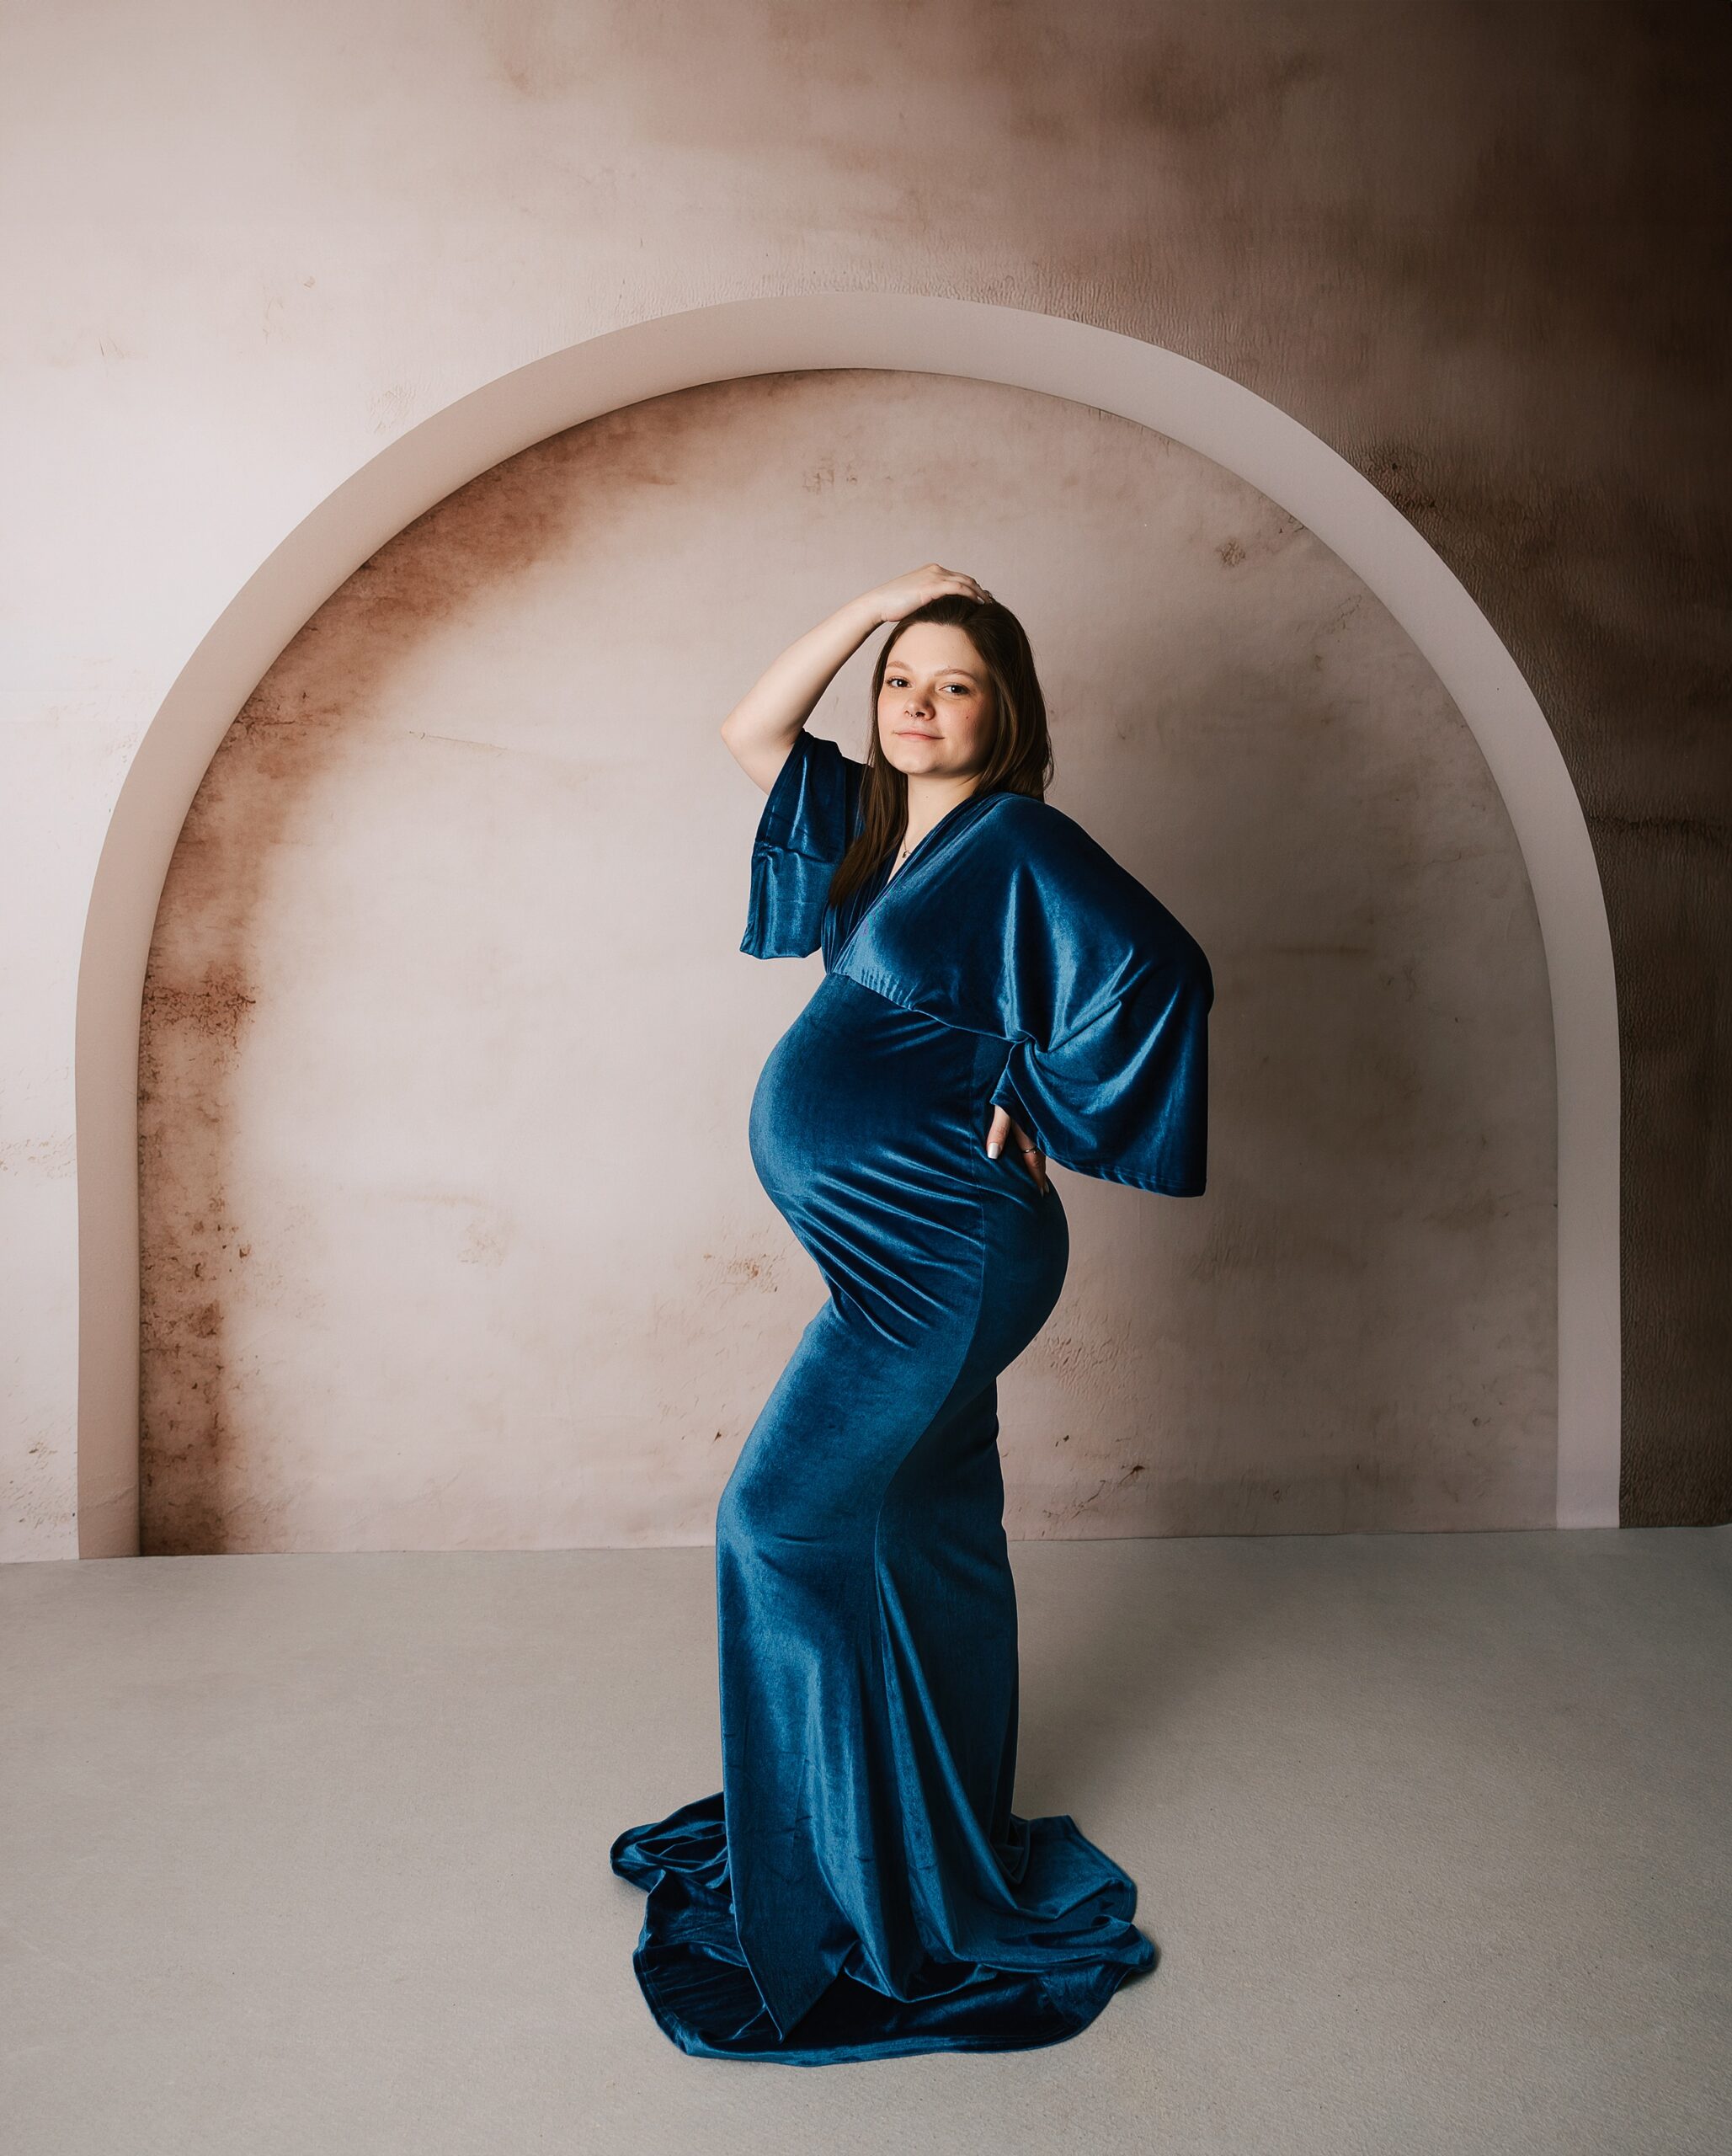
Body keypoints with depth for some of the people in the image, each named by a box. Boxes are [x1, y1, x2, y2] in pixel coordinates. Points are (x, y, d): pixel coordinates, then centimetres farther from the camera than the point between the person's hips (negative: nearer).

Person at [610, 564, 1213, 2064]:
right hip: (903, 1254, 8)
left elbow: (1162, 967, -21)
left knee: (783, 1518, -5)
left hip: (942, 1253, -8)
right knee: (922, 1535, 16)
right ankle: (950, 1846, 34)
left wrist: (1034, 1107, -13)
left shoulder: (1017, 843, -11)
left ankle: (848, 1878, 12)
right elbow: (750, 731, 18)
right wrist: (873, 602, 10)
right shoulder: (877, 828, 13)